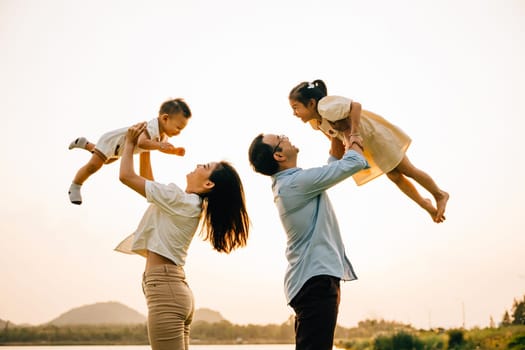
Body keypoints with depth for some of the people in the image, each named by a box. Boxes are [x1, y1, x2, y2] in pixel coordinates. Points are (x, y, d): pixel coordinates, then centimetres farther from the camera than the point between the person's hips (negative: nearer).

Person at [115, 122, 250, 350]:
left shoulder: (176, 198, -11)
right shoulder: (190, 204, 16)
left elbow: (127, 176, -6)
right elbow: (147, 183, 30)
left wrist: (130, 142, 9)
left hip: (164, 289, -10)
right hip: (175, 288, 10)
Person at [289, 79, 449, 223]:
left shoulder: (326, 107, -36)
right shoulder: (315, 121, -8)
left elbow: (355, 105, -45)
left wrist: (355, 134, -45)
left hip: (374, 133, -8)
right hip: (365, 146, 8)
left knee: (407, 170, 6)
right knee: (394, 176, 17)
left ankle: (440, 194, 28)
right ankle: (425, 204, 34)